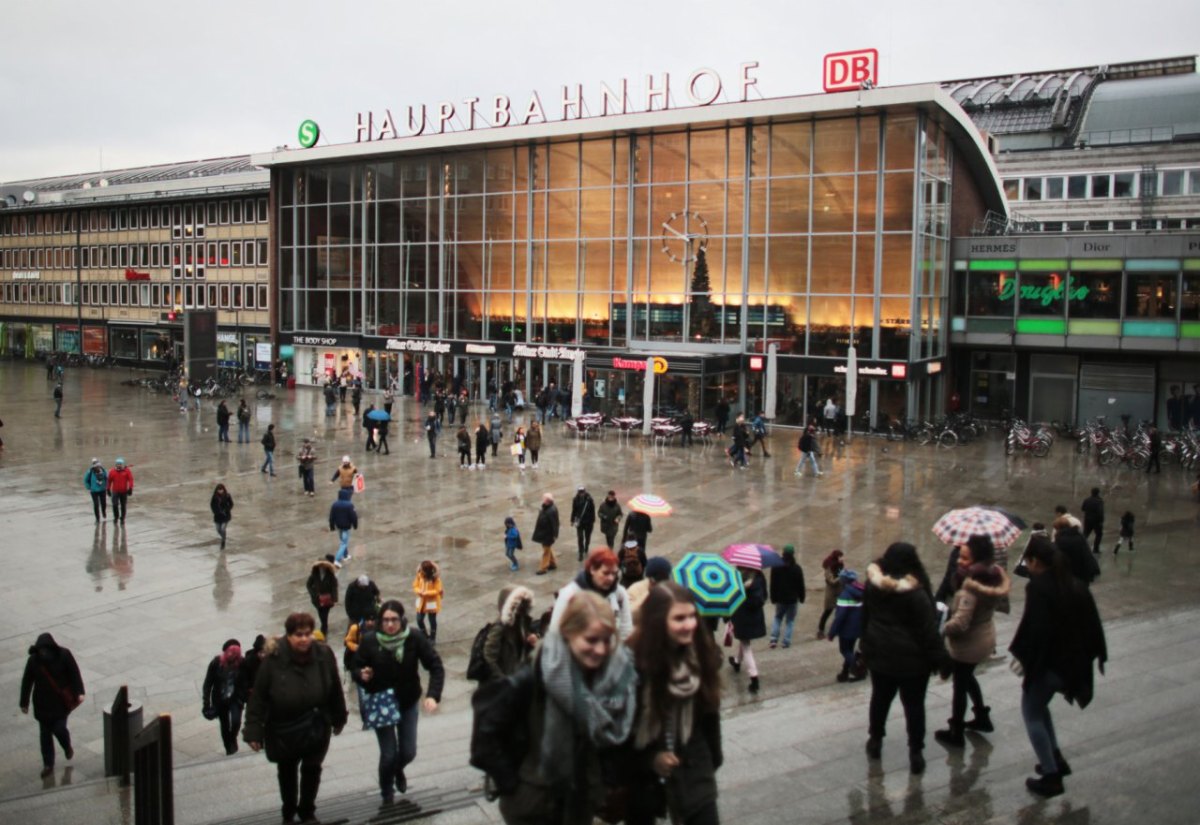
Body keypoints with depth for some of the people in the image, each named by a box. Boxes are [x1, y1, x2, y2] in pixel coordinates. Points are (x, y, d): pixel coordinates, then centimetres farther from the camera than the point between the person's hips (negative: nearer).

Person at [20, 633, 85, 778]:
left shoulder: (64, 655, -13)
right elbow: (27, 682, 1)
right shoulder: (33, 660, -8)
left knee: (59, 728, -8)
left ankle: (67, 747, 26)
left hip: (62, 701, -2)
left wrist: (79, 692, -14)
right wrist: (24, 702, 5)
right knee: (45, 733, 5)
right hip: (42, 703, 2)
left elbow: (74, 673, -7)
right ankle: (48, 765, 19)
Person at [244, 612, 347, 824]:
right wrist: (254, 732, -16)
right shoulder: (273, 659, -23)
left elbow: (335, 689, -3)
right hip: (282, 729, -1)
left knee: (312, 769, 16)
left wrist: (338, 718, 6)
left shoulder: (323, 654, -15)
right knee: (287, 771, 21)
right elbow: (258, 697, -17)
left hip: (316, 727, 1)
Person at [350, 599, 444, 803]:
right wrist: (362, 675, -29)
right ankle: (387, 795, 29)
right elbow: (355, 668, -5)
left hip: (409, 703, 1)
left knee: (408, 752, 10)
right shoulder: (370, 642, -19)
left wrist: (433, 695, -30)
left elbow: (436, 666, -17)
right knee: (388, 754, 0)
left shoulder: (414, 638, -19)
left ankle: (398, 770, 49)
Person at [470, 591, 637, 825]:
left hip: (583, 803, 4)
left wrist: (605, 776, 2)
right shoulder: (533, 679, -24)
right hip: (533, 805, -4)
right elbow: (486, 731, -16)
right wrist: (510, 783, -12)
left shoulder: (618, 676, -10)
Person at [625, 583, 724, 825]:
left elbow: (710, 709, 4)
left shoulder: (702, 653, -8)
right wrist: (648, 759, -17)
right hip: (642, 773, -2)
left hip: (692, 767, 2)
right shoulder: (634, 662, -22)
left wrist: (714, 757, 11)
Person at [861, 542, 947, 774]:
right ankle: (916, 753, 10)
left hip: (879, 653, 5)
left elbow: (865, 616, 7)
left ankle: (875, 740, 32)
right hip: (910, 658, -5)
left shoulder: (873, 584, -5)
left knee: (880, 697, 20)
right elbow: (928, 628, -17)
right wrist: (937, 657, -7)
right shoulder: (915, 593, -21)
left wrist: (866, 644, 19)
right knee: (914, 704, 6)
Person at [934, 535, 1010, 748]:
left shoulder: (971, 586, -33)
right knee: (967, 677, 30)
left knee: (960, 685, 10)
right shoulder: (994, 576, -8)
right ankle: (982, 718, 43)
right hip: (986, 637, 8)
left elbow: (960, 623, -35)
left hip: (968, 643, -8)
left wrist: (941, 631, -17)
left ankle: (956, 733, 25)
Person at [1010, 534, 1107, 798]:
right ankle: (1056, 759, 27)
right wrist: (1090, 655, 15)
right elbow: (1092, 623, 8)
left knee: (1032, 714, 9)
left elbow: (1035, 629, -23)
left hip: (1048, 662, -8)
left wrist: (1023, 658, -12)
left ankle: (1051, 776, 7)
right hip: (1074, 661, 8)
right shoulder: (1075, 584, 5)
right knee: (1039, 706, 27)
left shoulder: (1038, 587, -19)